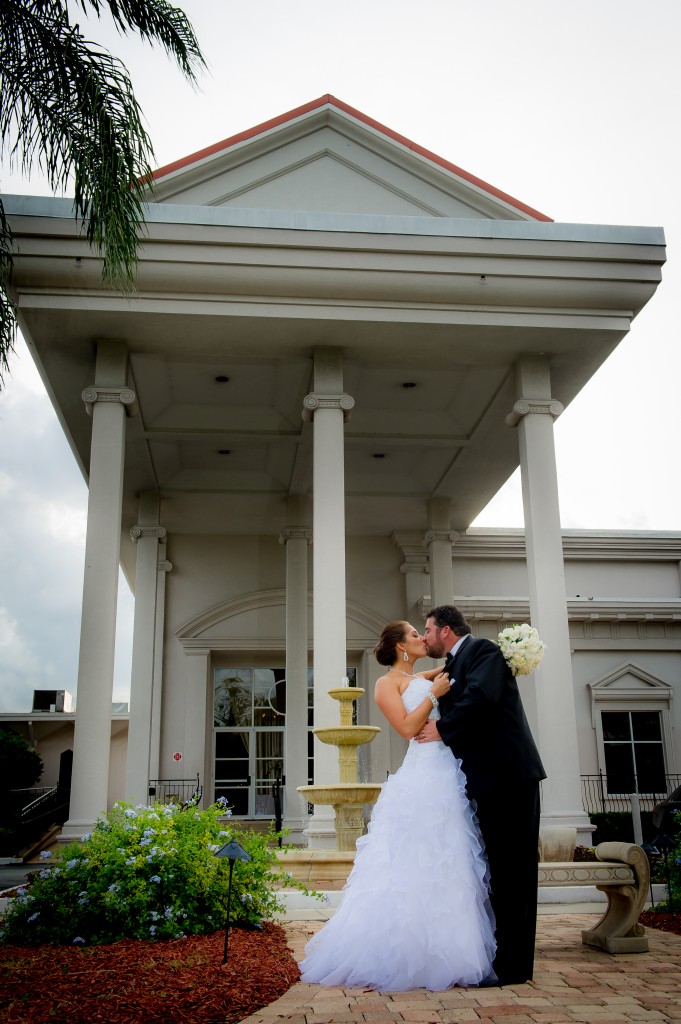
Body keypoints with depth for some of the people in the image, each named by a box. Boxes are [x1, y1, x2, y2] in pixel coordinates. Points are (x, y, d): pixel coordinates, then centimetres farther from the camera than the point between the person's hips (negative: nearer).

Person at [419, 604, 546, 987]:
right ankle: (503, 956, 23)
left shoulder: (482, 649, -8)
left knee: (511, 868, -4)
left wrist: (442, 729, -14)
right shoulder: (453, 667, 19)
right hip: (489, 780, 9)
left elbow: (481, 695, -24)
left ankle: (512, 966, 2)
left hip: (509, 774, -9)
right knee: (499, 869, 14)